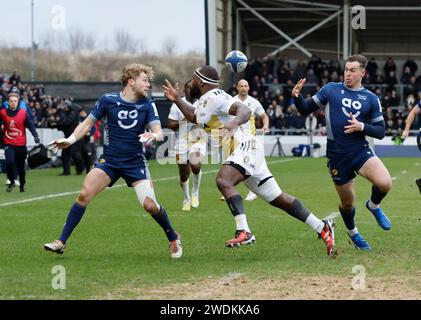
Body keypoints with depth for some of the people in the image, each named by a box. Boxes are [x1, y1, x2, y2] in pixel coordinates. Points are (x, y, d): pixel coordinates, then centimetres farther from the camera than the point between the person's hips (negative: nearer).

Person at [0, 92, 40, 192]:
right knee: (9, 161, -21)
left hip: (21, 144, 0)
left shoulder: (24, 113, -4)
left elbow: (31, 125, -9)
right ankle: (11, 182, 0)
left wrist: (36, 136, -23)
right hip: (9, 144, 0)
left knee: (21, 166, 10)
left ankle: (22, 185, 31)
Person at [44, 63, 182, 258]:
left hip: (135, 163, 0)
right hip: (109, 161, 0)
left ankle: (173, 238, 13)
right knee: (84, 195, -18)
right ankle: (61, 242, -12)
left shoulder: (147, 105, -2)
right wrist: (70, 140, -10)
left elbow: (159, 133, -8)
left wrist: (153, 135, -32)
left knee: (150, 205, -14)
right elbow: (88, 123, 5)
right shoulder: (108, 100, -4)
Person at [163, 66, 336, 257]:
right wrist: (177, 101, 27)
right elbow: (194, 117, 39)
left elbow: (244, 110, -28)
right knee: (277, 198, 12)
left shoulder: (215, 97, -14)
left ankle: (243, 232, -39)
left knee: (223, 181, -32)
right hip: (240, 154, 10)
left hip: (244, 148, -10)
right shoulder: (204, 101, 17)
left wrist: (235, 121, -49)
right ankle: (322, 228, 16)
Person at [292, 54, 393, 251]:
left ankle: (374, 206, 11)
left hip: (361, 151, 0)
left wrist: (362, 127, -14)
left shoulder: (371, 99, 4)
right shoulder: (331, 89, 2)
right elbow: (306, 110, 5)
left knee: (385, 183, -24)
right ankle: (352, 233, 41)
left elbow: (381, 131, 4)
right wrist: (297, 97, -15)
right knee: (347, 202, 8)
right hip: (337, 156, 0)